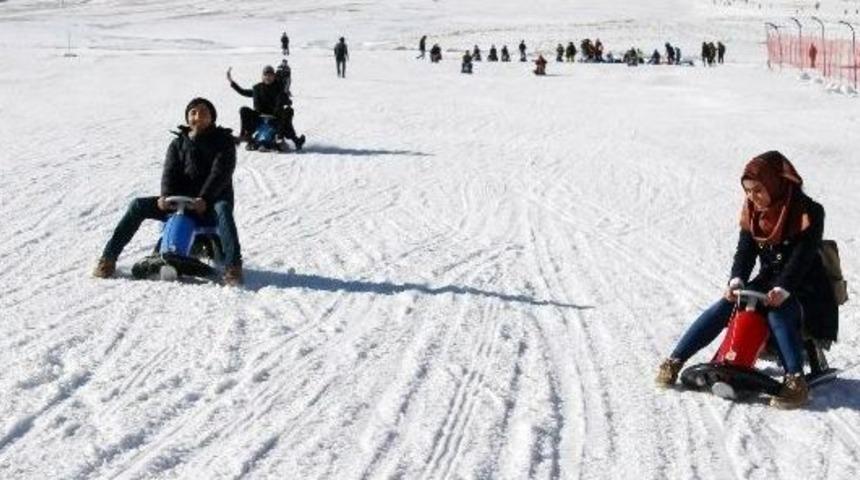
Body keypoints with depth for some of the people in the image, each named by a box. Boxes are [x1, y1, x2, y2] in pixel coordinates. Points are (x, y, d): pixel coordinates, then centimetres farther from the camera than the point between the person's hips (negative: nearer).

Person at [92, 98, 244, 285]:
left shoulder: (223, 141, 2)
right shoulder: (178, 143, 14)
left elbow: (220, 173, -12)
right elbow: (170, 171, 0)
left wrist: (204, 199, -28)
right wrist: (165, 196, -22)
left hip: (210, 203, -4)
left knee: (223, 209, -40)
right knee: (138, 205, -14)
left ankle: (232, 268, -51)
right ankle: (108, 259, -12)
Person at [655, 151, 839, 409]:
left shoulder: (809, 213, -15)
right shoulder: (753, 211, 3)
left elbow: (802, 256, -22)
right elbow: (745, 250, -2)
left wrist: (783, 290, -35)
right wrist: (737, 280, -21)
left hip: (803, 288, -5)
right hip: (767, 282, 5)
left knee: (778, 314, -36)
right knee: (723, 307, -15)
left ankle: (796, 381, -43)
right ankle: (675, 360, -14)